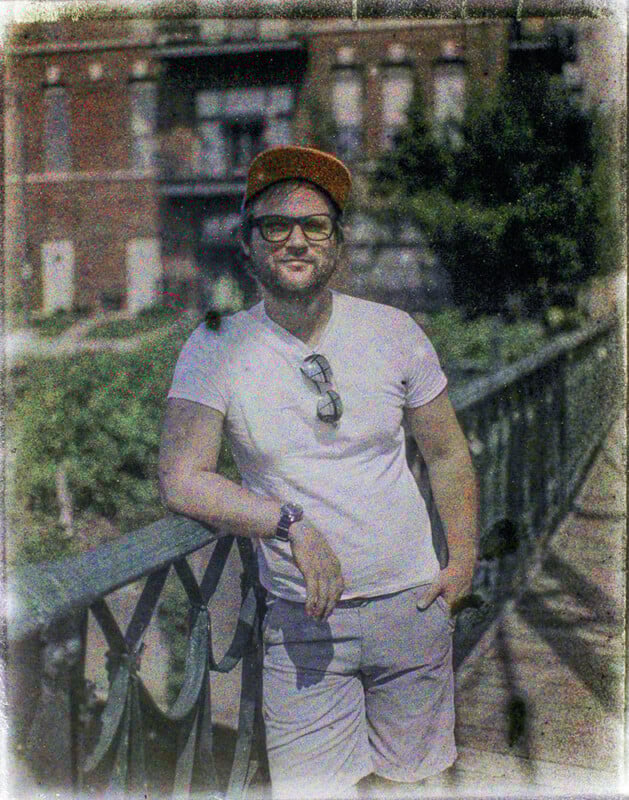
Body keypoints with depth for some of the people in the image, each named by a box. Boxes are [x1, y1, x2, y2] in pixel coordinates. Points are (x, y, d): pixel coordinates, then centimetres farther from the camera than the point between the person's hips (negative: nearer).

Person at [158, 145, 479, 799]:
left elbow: (447, 455, 7)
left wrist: (463, 560, 3)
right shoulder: (216, 349, -9)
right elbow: (181, 480, -15)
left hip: (411, 600, 2)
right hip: (302, 620, -2)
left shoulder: (393, 331, -2)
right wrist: (293, 523, -24)